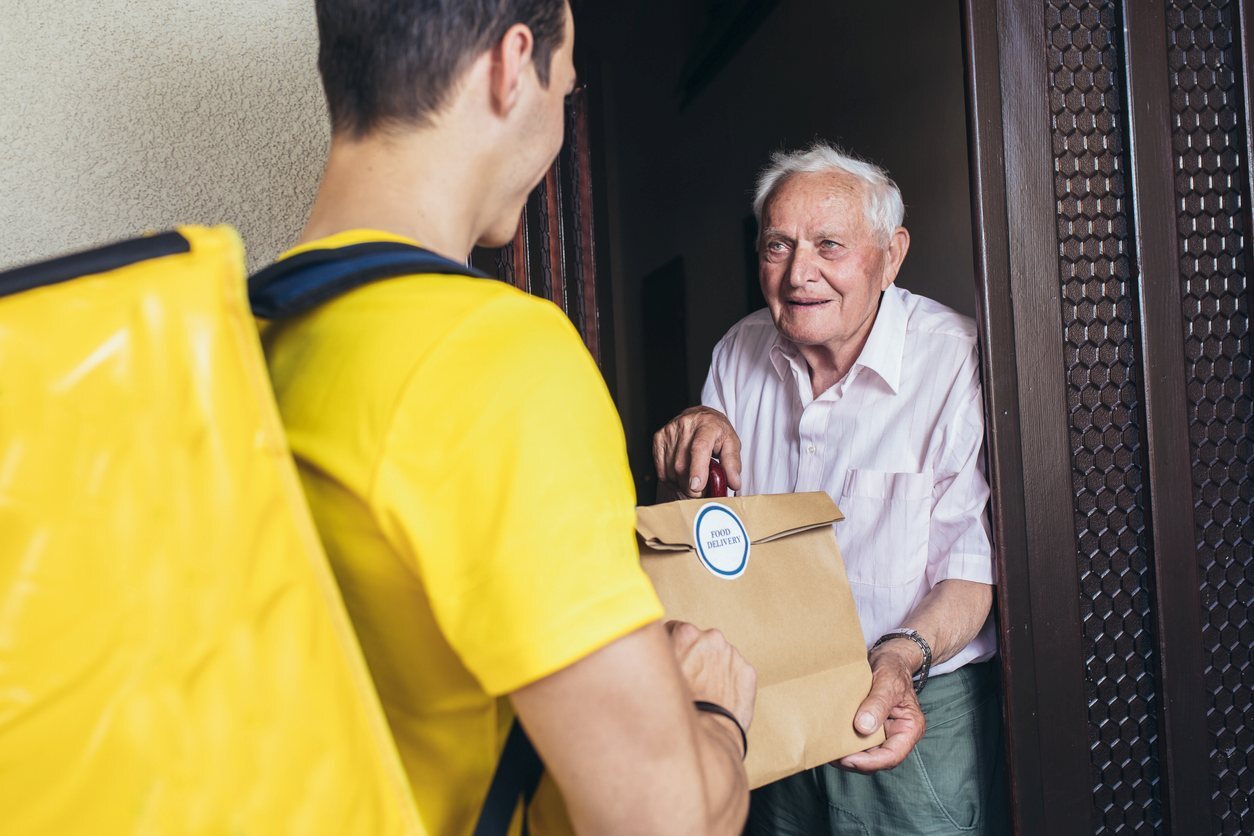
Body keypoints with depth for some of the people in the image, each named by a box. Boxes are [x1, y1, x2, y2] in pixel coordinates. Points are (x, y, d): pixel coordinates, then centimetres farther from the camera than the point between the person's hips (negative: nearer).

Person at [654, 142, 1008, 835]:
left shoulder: (957, 362, -17)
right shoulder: (741, 351, -1)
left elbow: (979, 559, -18)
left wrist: (903, 655, -35)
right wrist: (697, 453, -14)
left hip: (922, 707, -4)